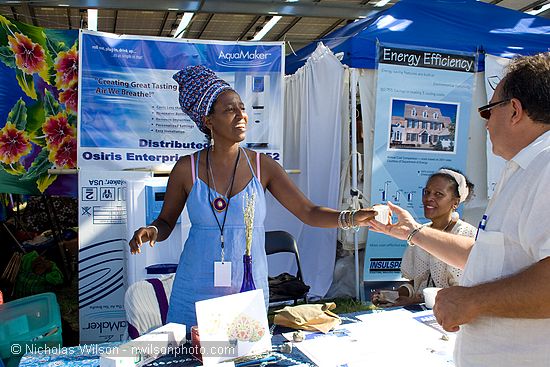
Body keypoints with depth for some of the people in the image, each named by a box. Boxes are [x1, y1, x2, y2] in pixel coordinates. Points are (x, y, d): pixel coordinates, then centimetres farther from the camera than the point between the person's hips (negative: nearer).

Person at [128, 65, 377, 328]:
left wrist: (352, 218, -20)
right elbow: (165, 222, 6)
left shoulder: (262, 166, -3)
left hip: (250, 291, 1)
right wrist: (151, 232, -16)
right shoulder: (187, 169, -5)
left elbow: (309, 212, -5)